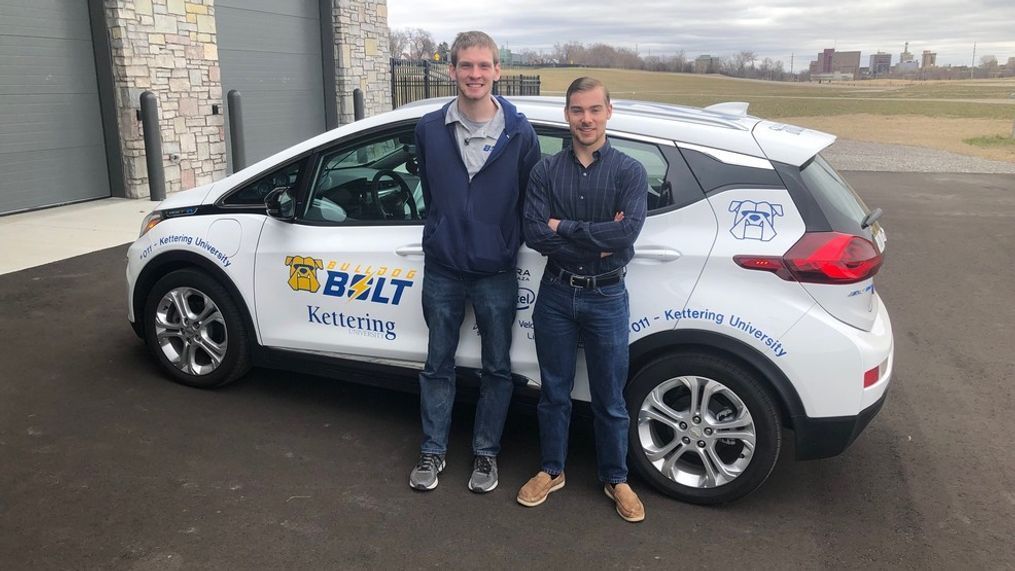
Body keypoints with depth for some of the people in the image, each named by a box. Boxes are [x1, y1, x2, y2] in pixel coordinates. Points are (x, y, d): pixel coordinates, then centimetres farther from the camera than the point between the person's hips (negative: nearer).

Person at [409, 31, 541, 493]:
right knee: (438, 364, 12)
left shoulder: (520, 133, -7)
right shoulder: (429, 129, -1)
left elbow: (531, 198, 2)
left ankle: (486, 452, 28)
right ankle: (433, 450, 29)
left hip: (497, 272, -1)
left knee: (496, 368, 10)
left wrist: (506, 243, 6)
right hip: (442, 269, 2)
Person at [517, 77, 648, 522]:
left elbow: (626, 233, -20)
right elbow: (534, 235, -13)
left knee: (609, 399, 10)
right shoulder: (545, 171, 0)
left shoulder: (629, 172, -5)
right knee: (554, 392, 14)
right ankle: (551, 471, 33)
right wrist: (597, 240, -18)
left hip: (606, 297, -1)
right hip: (556, 294, 2)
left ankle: (615, 479, 29)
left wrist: (564, 227, -15)